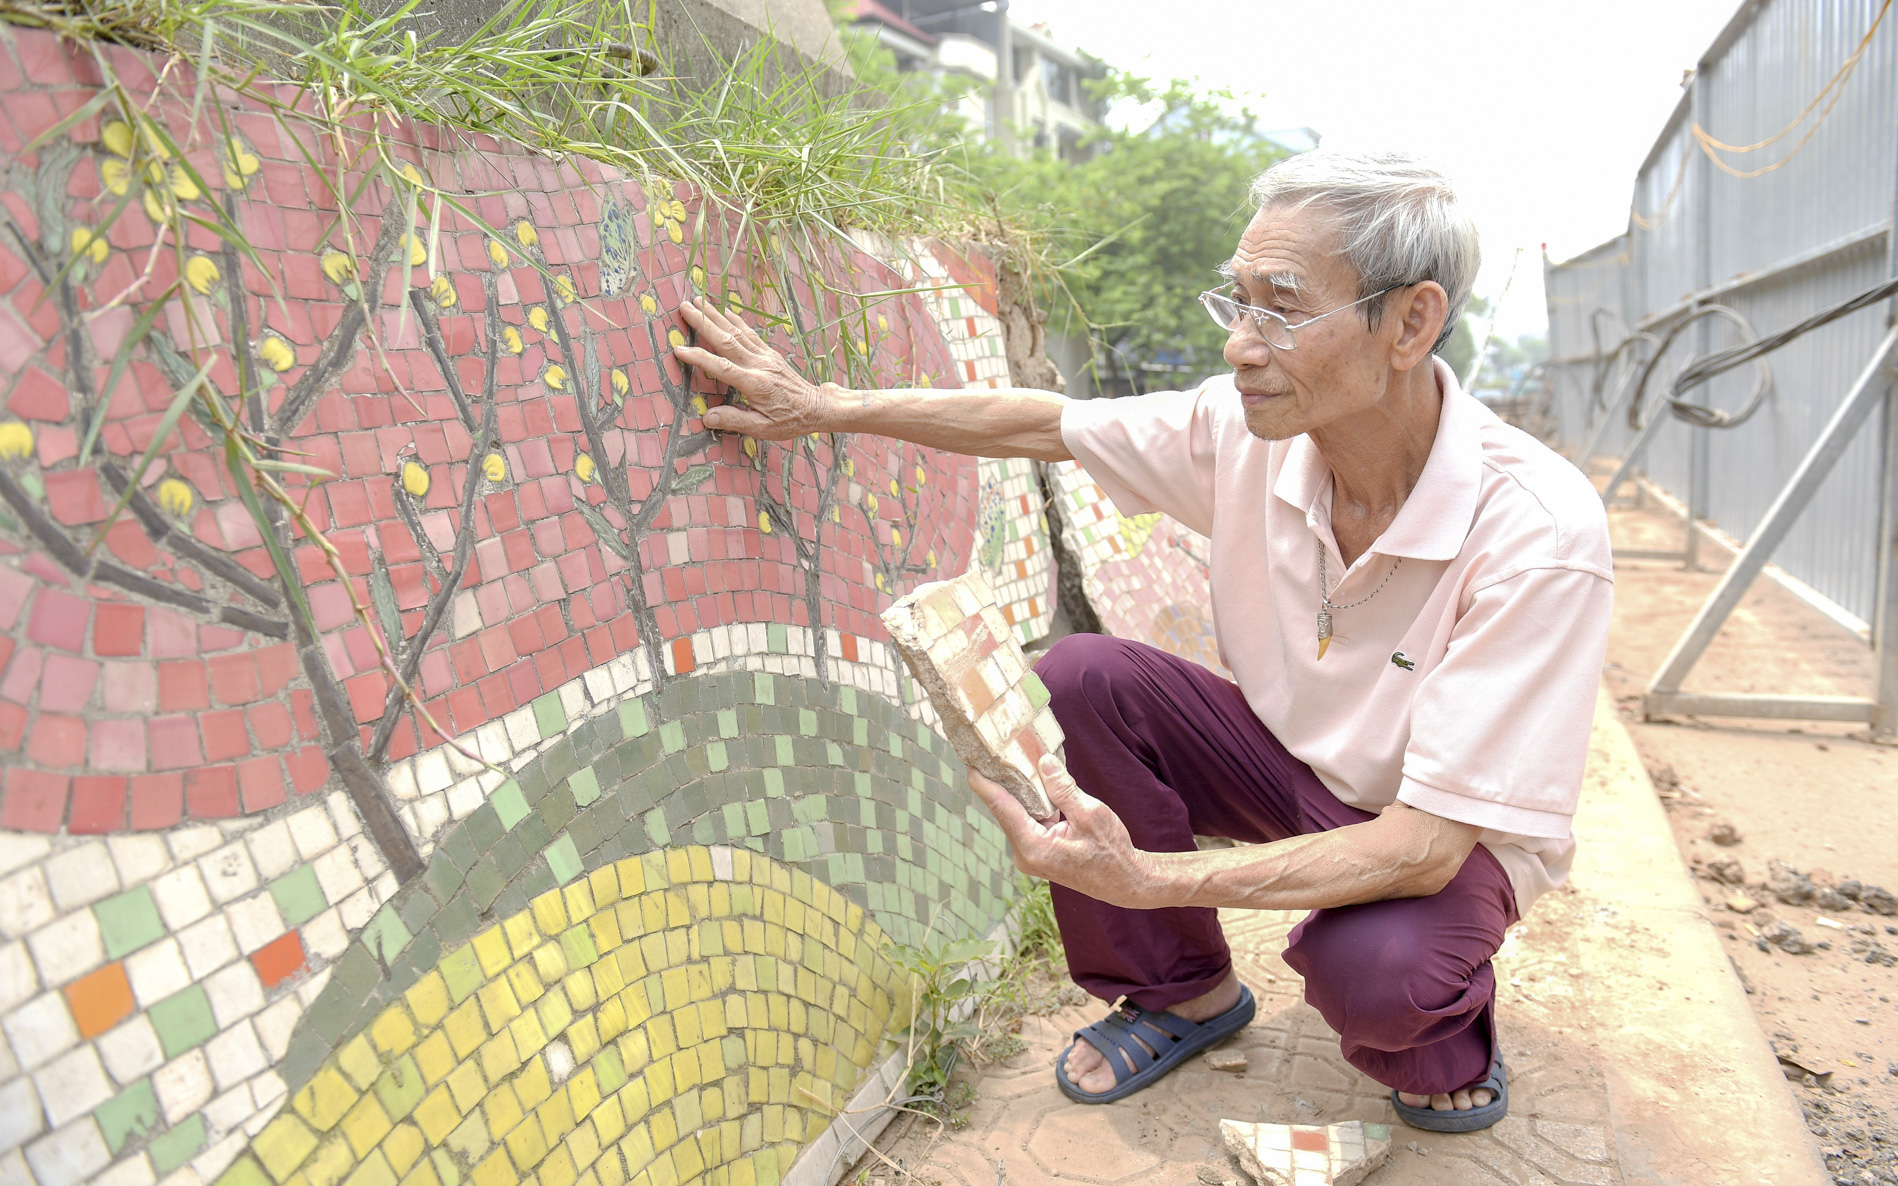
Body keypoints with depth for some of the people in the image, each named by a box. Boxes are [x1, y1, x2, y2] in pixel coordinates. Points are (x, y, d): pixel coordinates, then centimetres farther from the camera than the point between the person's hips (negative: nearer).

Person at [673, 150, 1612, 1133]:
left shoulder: (1537, 531, -33)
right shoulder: (1247, 426, -18)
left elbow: (1427, 841, -35)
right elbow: (1040, 424, -5)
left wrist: (1146, 879, -45)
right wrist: (825, 406, -6)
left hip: (1451, 838, -4)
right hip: (1291, 758, 4)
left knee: (1373, 967, -36)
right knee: (1079, 676, -18)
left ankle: (1447, 1043, 6)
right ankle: (1183, 994, 4)